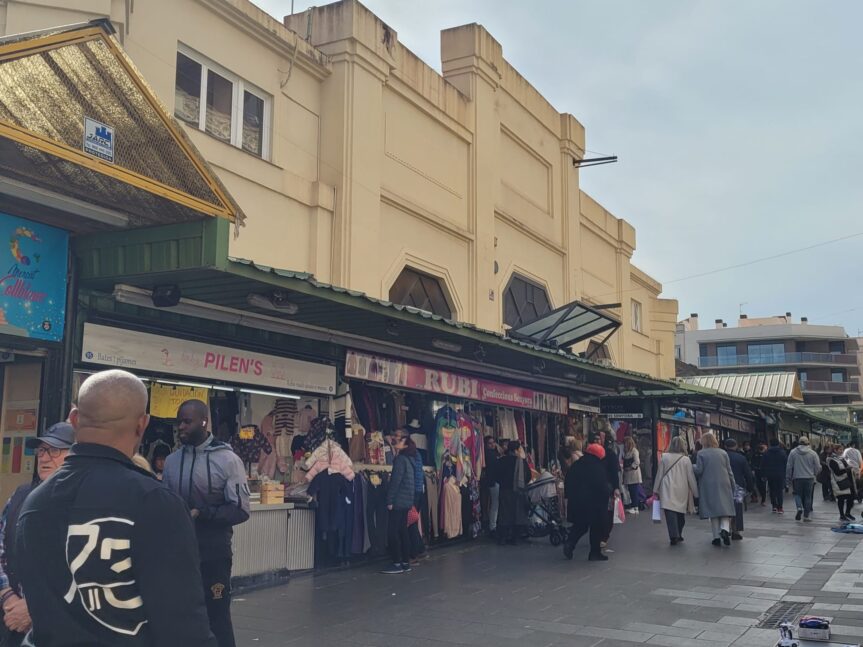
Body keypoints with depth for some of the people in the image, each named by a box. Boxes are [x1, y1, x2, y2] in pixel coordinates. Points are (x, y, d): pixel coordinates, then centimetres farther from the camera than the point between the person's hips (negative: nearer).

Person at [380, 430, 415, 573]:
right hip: (406, 502, 9)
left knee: (392, 533, -6)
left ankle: (397, 564, -4)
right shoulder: (407, 459, 15)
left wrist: (390, 501, -17)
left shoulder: (400, 459, -14)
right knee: (403, 531, 12)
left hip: (398, 502, -9)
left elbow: (395, 481, -18)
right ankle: (406, 563, 15)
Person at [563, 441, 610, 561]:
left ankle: (569, 543, -5)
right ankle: (595, 553, 10)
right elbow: (603, 487, -12)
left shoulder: (576, 465, 7)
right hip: (594, 503, -5)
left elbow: (567, 483, 11)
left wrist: (569, 497, 17)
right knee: (597, 527, 8)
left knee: (579, 525, 16)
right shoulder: (598, 467, -10)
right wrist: (605, 502, -4)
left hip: (576, 501, 5)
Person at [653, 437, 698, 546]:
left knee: (670, 513, -6)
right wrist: (695, 493, 9)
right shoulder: (686, 460, -3)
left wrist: (656, 490, 12)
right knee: (680, 513, 16)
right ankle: (678, 535, 26)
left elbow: (659, 474, 3)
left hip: (668, 490, -1)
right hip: (682, 491, 1)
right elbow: (691, 477, 1)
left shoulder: (664, 458, -2)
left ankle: (674, 536, -17)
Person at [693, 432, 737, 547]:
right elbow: (729, 471, 8)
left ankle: (717, 536, 3)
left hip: (709, 486, -2)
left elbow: (698, 470, -8)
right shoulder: (723, 453, 7)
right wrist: (733, 485, 15)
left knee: (713, 511, 4)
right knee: (725, 508, 6)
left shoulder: (701, 454, -3)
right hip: (723, 485, 2)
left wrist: (692, 468, 13)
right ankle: (725, 529, -19)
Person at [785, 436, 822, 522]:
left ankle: (799, 507, -12)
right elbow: (818, 467, -1)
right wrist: (814, 474, 18)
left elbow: (789, 467, -1)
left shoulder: (793, 452, -3)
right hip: (809, 477, 0)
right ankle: (806, 516, 11)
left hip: (797, 477, 0)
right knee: (808, 496, 9)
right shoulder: (813, 453, -3)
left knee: (797, 494, 14)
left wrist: (788, 478, 9)